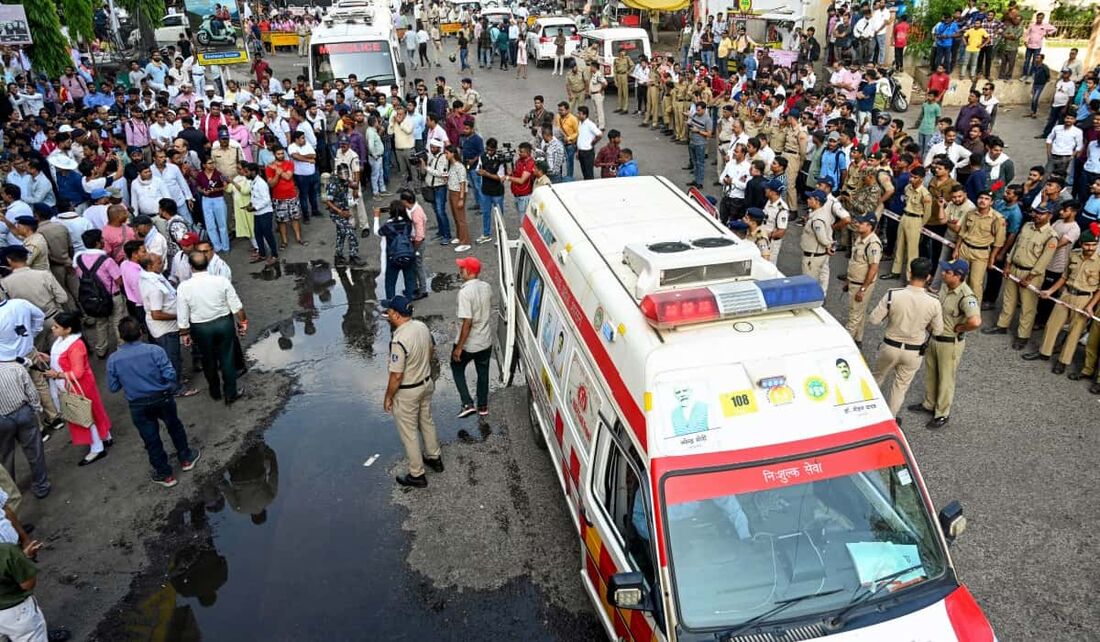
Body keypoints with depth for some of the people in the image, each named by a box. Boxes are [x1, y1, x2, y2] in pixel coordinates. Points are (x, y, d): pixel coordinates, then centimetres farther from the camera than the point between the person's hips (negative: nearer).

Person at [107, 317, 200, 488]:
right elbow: (170, 375, -19)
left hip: (138, 406, 1)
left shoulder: (113, 360, -12)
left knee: (151, 439, 15)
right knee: (174, 427, 25)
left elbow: (113, 387, -4)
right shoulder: (154, 350, -18)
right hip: (162, 398, -1)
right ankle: (186, 459, 41)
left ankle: (165, 475, 29)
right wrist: (171, 390, 1)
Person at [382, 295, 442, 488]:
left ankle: (417, 475, 22)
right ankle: (434, 457, 45)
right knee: (427, 422, 27)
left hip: (406, 393, -8)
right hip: (426, 383, 8)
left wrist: (388, 397, -10)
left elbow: (396, 376, -25)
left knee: (409, 434, 9)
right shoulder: (422, 326, -7)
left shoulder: (399, 341, -32)